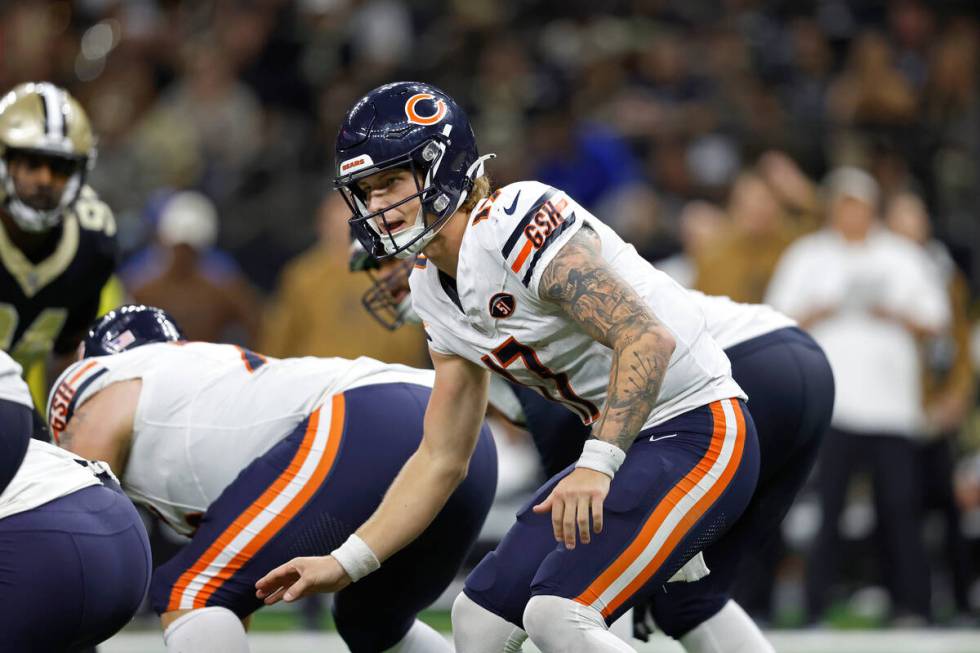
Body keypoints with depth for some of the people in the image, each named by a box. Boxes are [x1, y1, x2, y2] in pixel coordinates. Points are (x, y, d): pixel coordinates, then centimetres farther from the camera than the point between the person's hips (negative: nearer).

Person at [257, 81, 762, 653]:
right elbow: (443, 460, 16)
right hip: (626, 447, 10)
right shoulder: (434, 292, 10)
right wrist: (345, 564, 11)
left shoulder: (517, 220, -19)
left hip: (702, 434, -10)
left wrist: (598, 465, -35)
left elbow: (649, 339, -26)